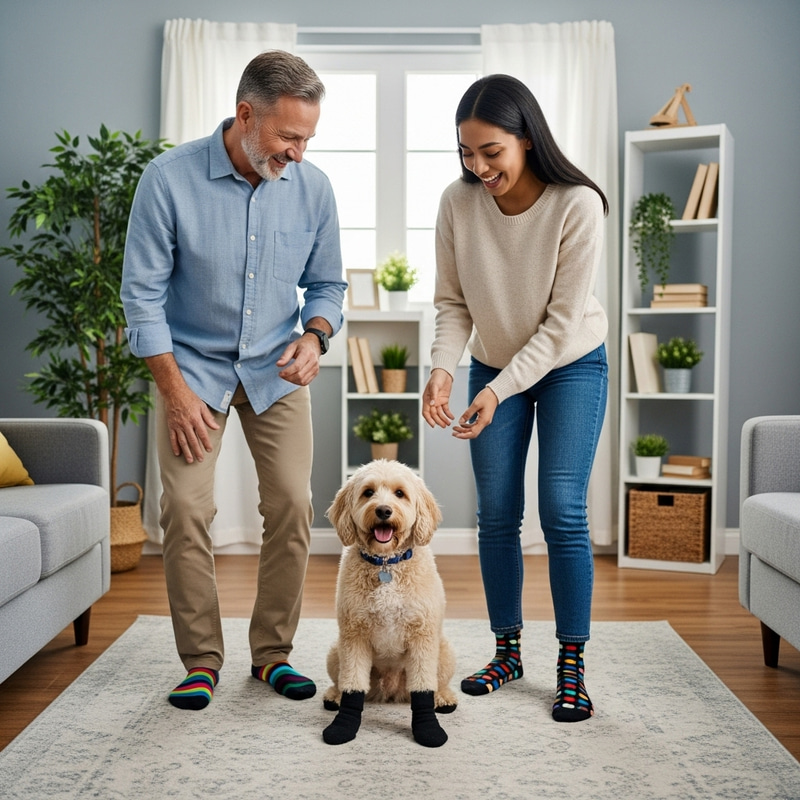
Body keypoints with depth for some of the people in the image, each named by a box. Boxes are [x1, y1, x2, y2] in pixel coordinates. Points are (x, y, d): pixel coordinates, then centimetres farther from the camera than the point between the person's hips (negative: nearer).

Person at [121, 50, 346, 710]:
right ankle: (202, 658, 8)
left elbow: (327, 283, 6)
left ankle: (273, 651, 12)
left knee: (292, 505, -4)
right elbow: (143, 292, -11)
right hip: (193, 365, -2)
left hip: (276, 370, 2)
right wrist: (176, 390, -15)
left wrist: (315, 335, -15)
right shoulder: (170, 178, -16)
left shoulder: (312, 188, -8)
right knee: (186, 508, -9)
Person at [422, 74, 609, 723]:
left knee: (562, 511, -9)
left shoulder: (577, 205, -24)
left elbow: (562, 321, -21)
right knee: (497, 515, 4)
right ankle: (508, 651, 19)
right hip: (494, 367, 3)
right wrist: (443, 367, -24)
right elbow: (453, 303, -6)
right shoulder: (458, 203, -14)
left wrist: (499, 391, -27)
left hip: (571, 366, -3)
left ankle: (572, 665, 4)